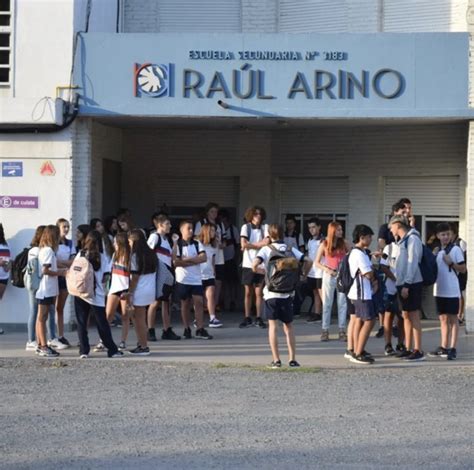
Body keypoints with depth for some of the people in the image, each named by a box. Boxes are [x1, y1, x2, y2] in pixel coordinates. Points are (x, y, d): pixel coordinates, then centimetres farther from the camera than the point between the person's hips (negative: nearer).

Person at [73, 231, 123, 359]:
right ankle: (112, 350, 8)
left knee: (82, 323, 6)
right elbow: (104, 278, -3)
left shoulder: (80, 255, -1)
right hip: (97, 295, -1)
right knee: (102, 324, 6)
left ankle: (84, 351, 3)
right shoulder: (102, 257, -3)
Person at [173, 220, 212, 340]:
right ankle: (187, 329, 13)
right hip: (183, 279, -2)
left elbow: (203, 258, -6)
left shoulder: (197, 244, 7)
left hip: (196, 279, 2)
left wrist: (187, 259, -14)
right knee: (185, 304, 5)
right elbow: (176, 262, -14)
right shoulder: (177, 245, -3)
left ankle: (200, 330, -3)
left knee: (199, 302, -5)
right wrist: (194, 261, -12)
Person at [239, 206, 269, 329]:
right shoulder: (246, 227, 0)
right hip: (248, 263, 0)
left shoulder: (264, 227, 3)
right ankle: (247, 318, 12)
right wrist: (259, 245, -7)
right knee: (248, 292, 5)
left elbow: (266, 242, -12)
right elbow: (244, 244, -11)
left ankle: (259, 318, 8)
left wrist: (250, 245, -11)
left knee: (258, 292, 2)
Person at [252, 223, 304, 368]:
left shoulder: (267, 249, -4)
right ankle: (292, 359, 9)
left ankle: (276, 360, -2)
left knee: (273, 326, 2)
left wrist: (263, 271, 1)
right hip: (288, 294, 3)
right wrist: (301, 276, 13)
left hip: (272, 294, -3)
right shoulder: (291, 250, 6)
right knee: (289, 326, 13)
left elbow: (254, 266, -18)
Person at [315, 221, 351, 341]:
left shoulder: (344, 243, 3)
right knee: (327, 303, 3)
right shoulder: (324, 245, 0)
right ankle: (325, 330, 7)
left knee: (342, 303, 2)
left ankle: (342, 330, 7)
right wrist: (327, 269, -13)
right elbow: (317, 263, 2)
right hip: (329, 276, -1)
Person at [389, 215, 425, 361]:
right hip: (403, 283, 9)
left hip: (412, 284, -9)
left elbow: (413, 263, -18)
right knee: (406, 315, 10)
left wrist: (407, 284, -21)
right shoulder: (403, 240, 18)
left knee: (413, 315, -8)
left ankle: (418, 350, -7)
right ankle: (408, 349, 15)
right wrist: (401, 283, 14)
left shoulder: (412, 239, -11)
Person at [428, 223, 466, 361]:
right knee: (443, 319, 12)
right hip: (439, 290, 7)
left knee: (453, 319, -2)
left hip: (452, 291, -7)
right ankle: (444, 347, 18)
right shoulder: (437, 251, 13)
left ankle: (452, 349, -2)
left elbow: (463, 269, -8)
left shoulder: (455, 249, -6)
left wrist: (451, 263, -19)